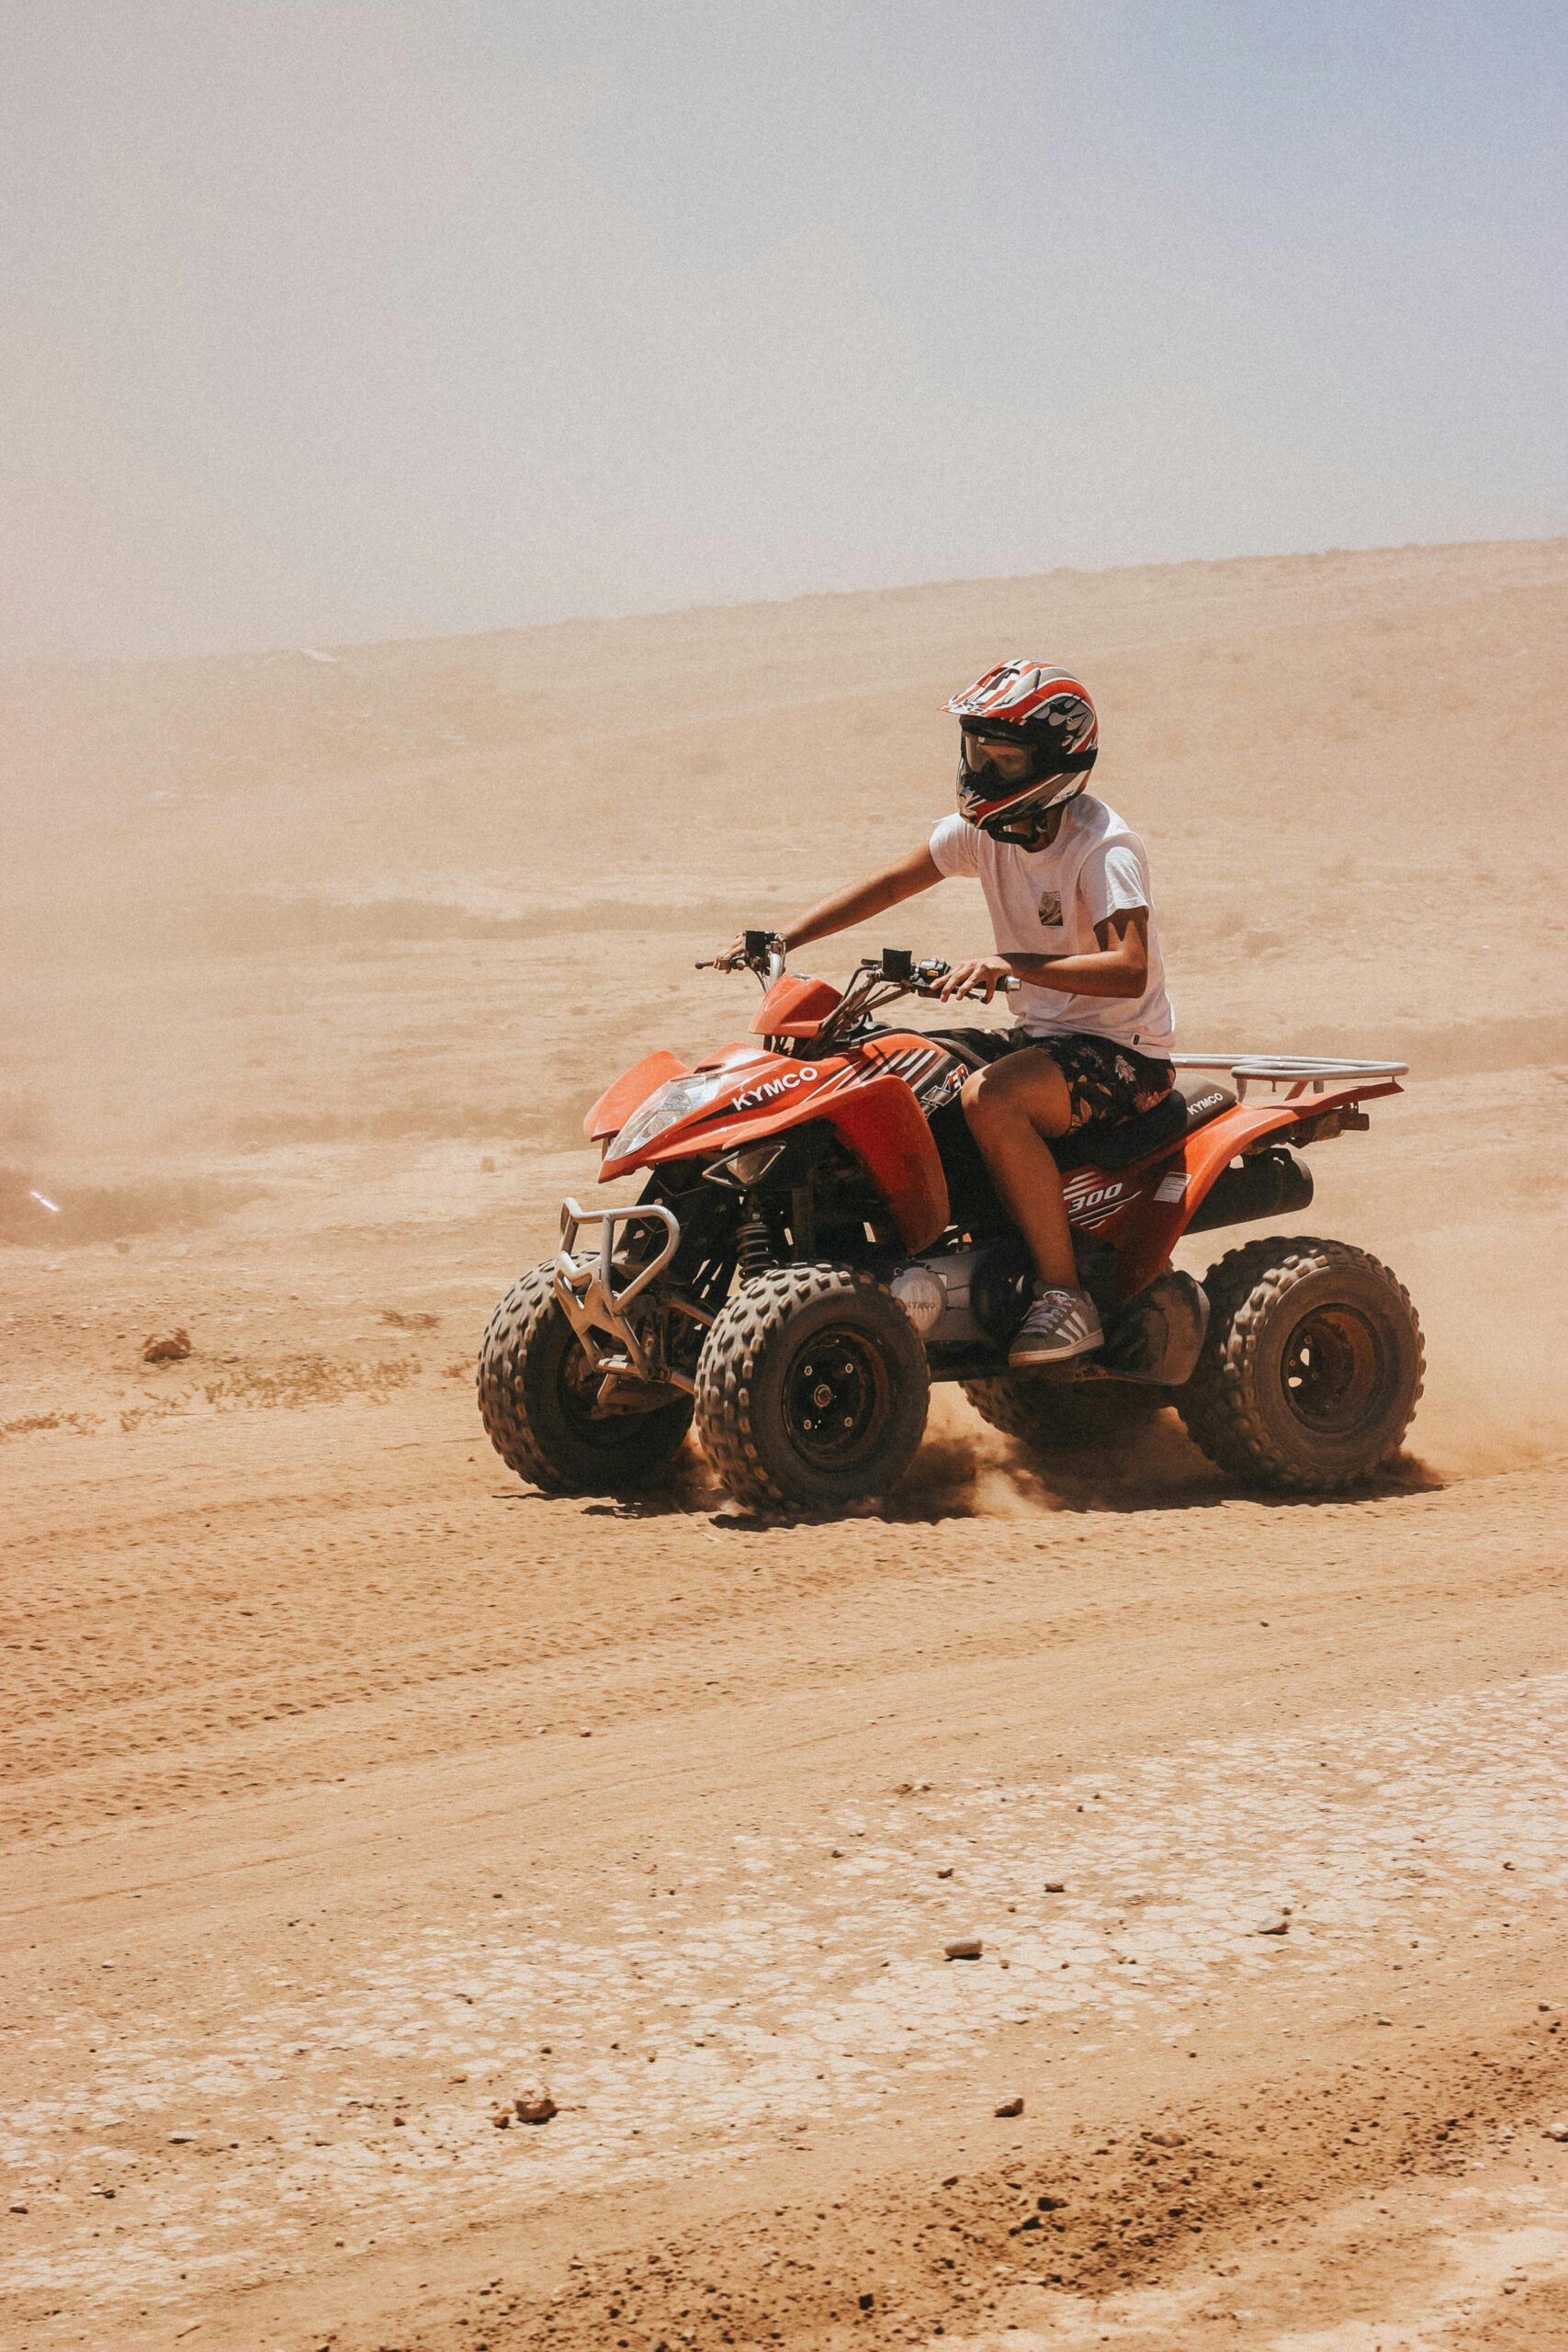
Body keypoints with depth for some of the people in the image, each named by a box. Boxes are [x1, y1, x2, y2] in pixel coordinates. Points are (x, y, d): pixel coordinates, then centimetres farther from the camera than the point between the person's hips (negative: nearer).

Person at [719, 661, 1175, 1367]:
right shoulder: (983, 828, 2)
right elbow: (890, 885, 7)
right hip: (1040, 1031, 9)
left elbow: (1130, 969, -33)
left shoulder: (1103, 849, -20)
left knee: (990, 1097, -33)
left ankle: (1066, 1298, -27)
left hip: (1124, 1050, -9)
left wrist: (1012, 964, -43)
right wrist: (784, 939, -3)